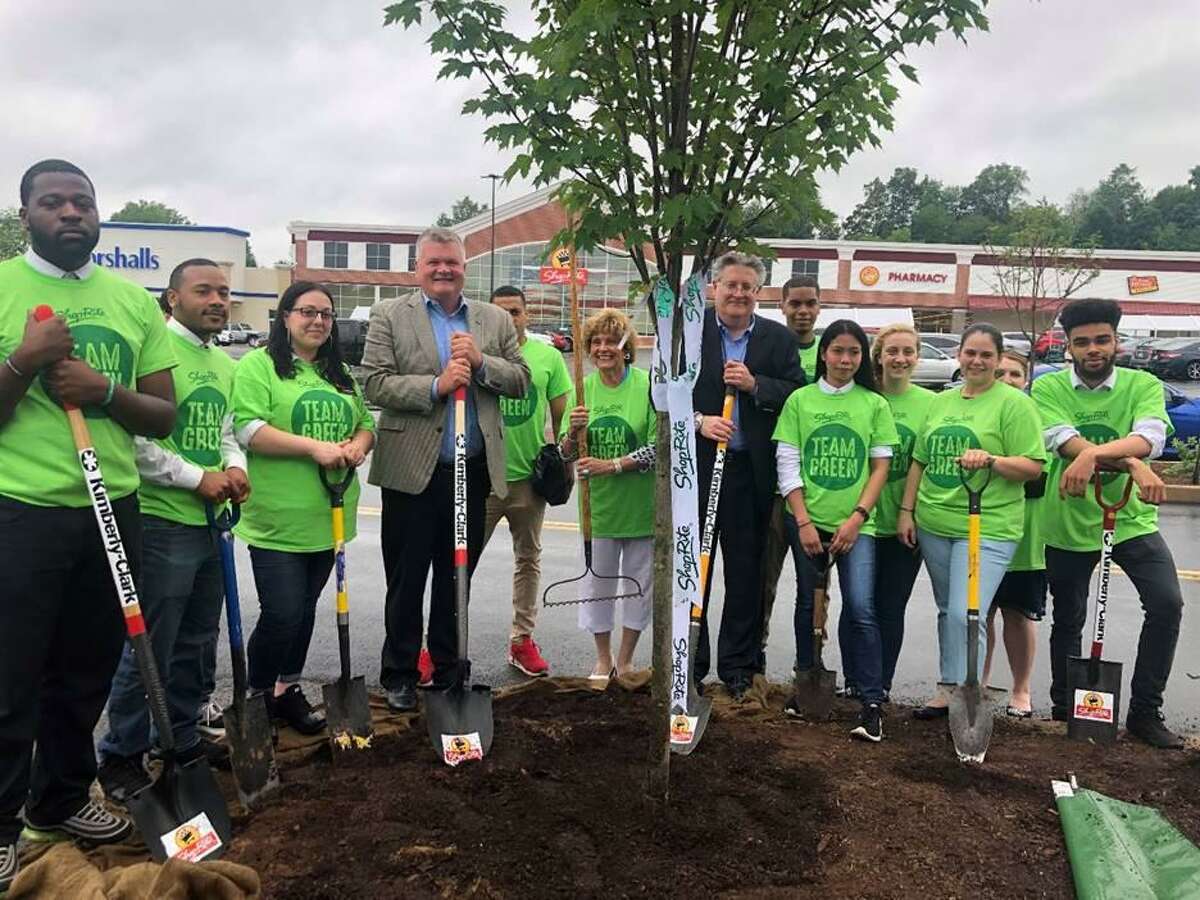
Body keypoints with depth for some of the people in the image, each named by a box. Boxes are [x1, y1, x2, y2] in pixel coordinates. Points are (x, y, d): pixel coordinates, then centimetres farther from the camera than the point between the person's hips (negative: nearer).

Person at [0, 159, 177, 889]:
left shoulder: (134, 301, 7)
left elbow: (165, 417, 7)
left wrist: (106, 391, -10)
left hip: (113, 510, 5)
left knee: (89, 671, 16)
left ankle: (62, 799, 35)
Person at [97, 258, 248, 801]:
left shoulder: (224, 364, 13)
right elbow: (133, 439, -20)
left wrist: (235, 466, 1)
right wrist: (198, 478, -17)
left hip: (211, 521, 8)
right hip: (163, 520, -8)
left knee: (196, 641, 17)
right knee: (150, 648, 0)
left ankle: (182, 737, 32)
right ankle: (121, 755, 16)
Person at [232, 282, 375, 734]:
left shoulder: (339, 373, 16)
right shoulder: (258, 366, -6)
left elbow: (365, 422, 18)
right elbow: (247, 429, -16)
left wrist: (358, 445, -5)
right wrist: (314, 447, -21)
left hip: (328, 517, 6)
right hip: (277, 518, -6)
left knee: (305, 610, 16)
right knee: (282, 614, -5)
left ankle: (288, 690, 30)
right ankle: (255, 696, 16)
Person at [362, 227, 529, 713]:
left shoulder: (495, 320, 10)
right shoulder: (389, 315, 1)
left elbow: (521, 382, 5)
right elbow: (375, 384, -9)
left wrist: (481, 362, -12)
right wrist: (436, 385, -20)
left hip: (473, 471, 3)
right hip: (413, 471, -3)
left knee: (457, 577, 14)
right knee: (406, 581, 8)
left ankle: (448, 671, 28)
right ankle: (399, 675, 23)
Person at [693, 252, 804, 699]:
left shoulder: (779, 339, 7)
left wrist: (755, 384, -13)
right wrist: (698, 420, -15)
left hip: (750, 472, 1)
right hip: (695, 465, -1)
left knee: (746, 569, 8)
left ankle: (738, 665, 21)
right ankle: (688, 664, 20)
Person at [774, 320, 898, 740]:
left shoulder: (874, 404, 4)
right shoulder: (799, 400, 3)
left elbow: (880, 467, 3)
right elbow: (787, 465, 0)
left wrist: (856, 518, -8)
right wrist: (803, 522, -7)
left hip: (855, 524, -1)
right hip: (807, 522, 1)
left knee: (860, 609, -10)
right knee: (808, 604, 13)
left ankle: (872, 703, -1)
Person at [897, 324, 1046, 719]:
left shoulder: (1014, 403, -4)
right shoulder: (940, 402, 14)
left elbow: (1032, 466, -9)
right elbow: (919, 462, 17)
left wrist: (991, 460, -25)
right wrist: (907, 510, 11)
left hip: (987, 529, -6)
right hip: (933, 525, 6)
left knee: (966, 614, -12)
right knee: (947, 611, 15)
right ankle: (948, 689, 26)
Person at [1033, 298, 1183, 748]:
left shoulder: (1143, 385, -5)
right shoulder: (1049, 388, -7)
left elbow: (1149, 437, -25)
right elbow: (1066, 441, -24)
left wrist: (1092, 454, -43)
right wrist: (1132, 463, -37)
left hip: (1131, 519, 1)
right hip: (1068, 524, 0)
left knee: (1166, 603, -13)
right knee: (1067, 621, 10)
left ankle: (1145, 712, 4)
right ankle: (1064, 707, 30)